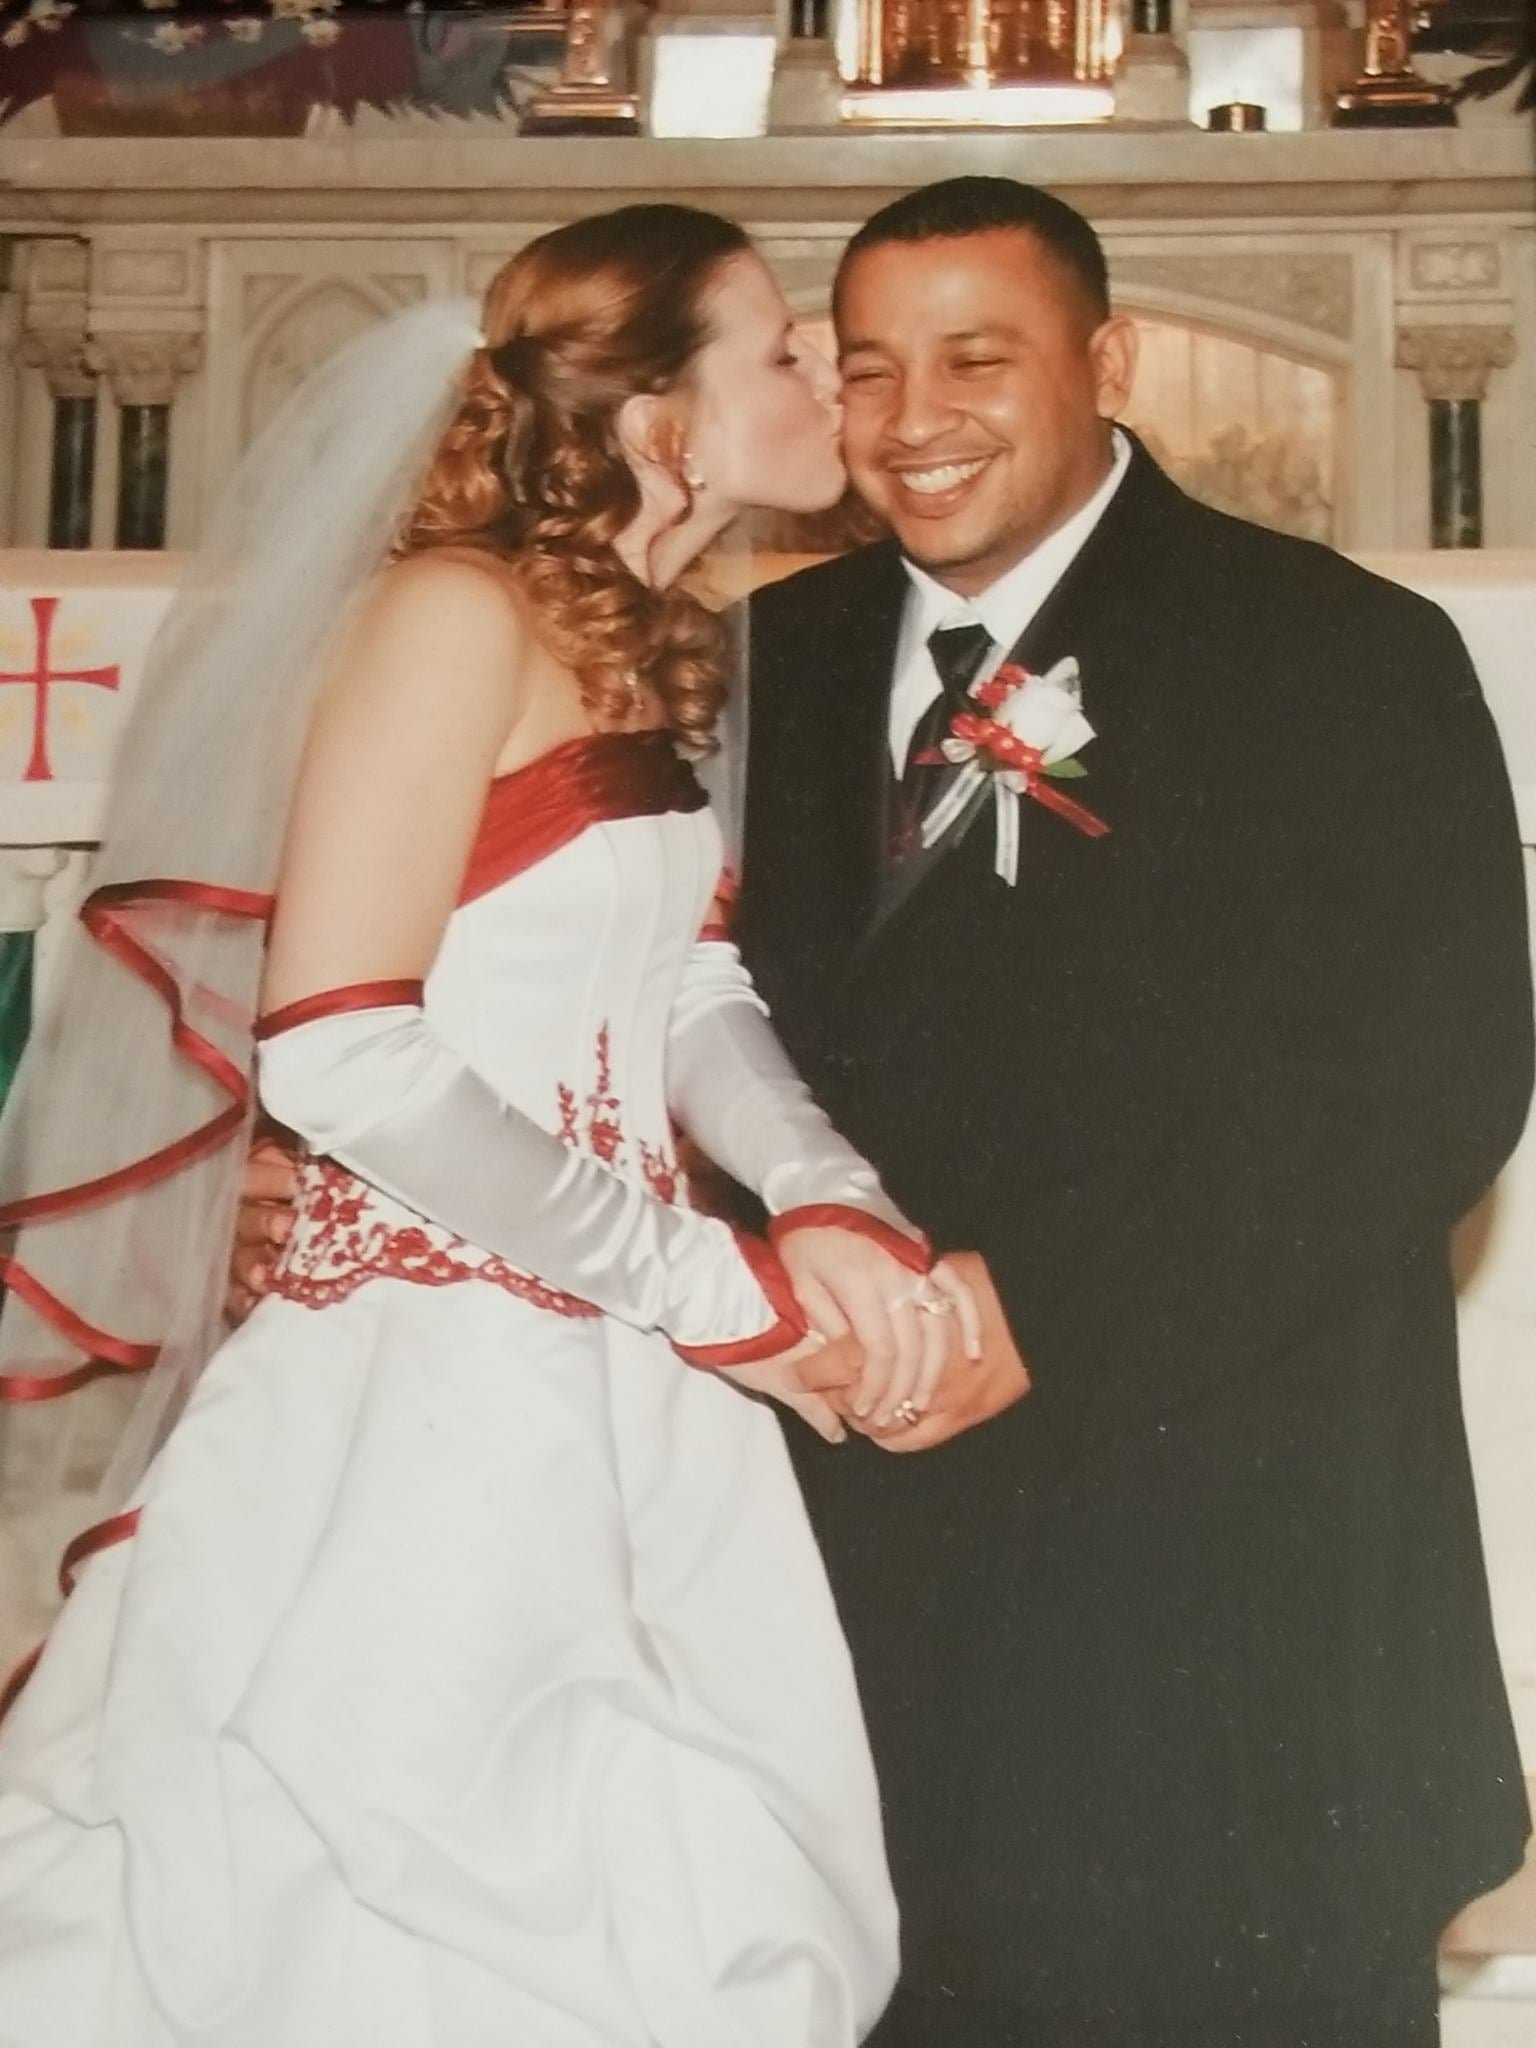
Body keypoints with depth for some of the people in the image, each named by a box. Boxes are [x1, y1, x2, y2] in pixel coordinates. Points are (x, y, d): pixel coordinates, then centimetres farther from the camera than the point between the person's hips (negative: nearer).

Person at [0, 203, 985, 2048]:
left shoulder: (650, 647, 12)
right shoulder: (462, 609, -15)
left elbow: (686, 982, 6)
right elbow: (335, 1055, -23)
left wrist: (829, 1206, -14)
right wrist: (728, 1291, -18)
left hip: (624, 1390, 9)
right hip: (434, 1388, -8)